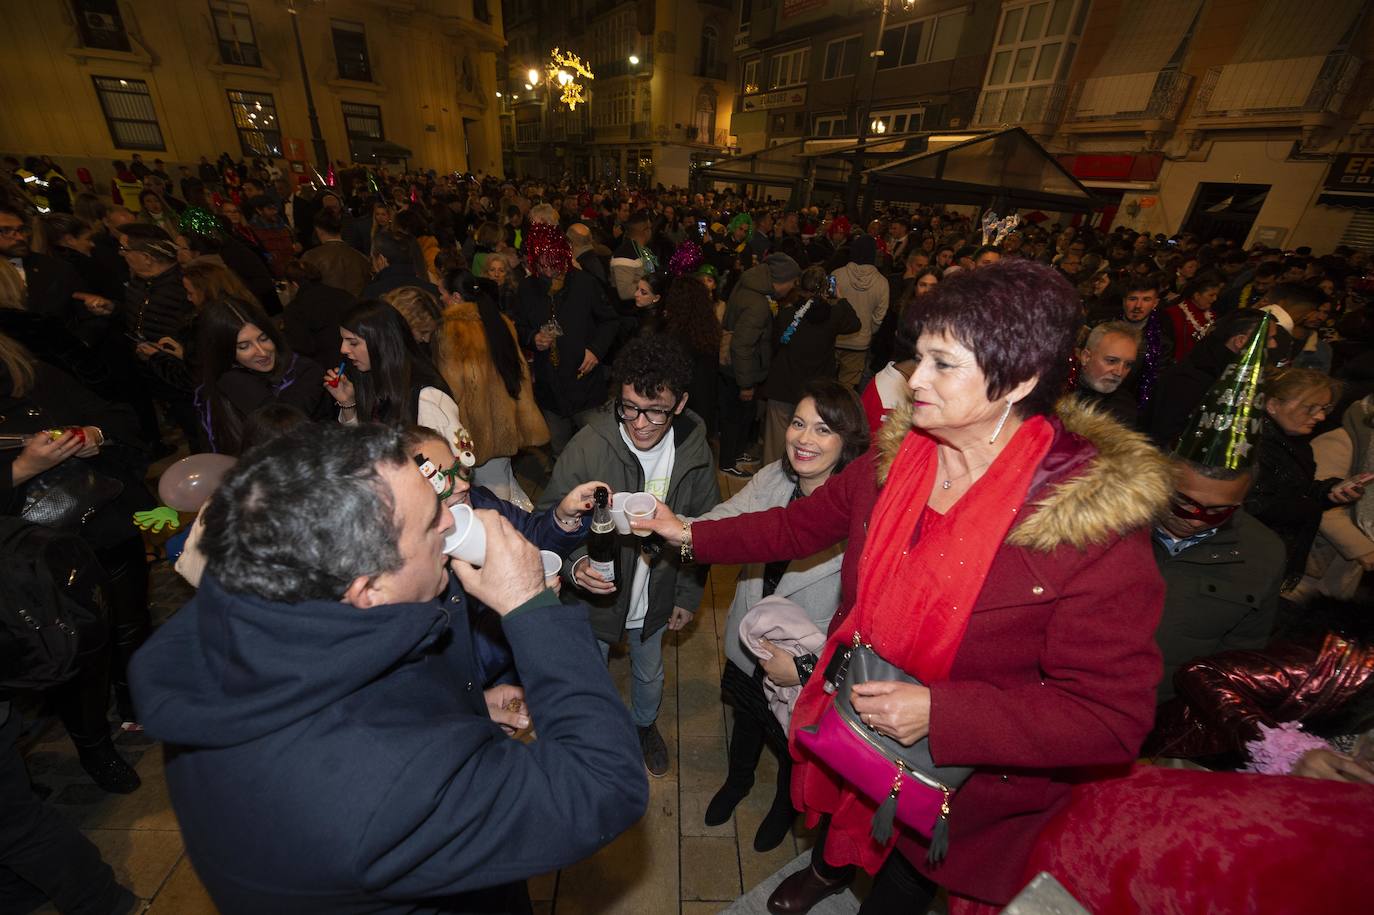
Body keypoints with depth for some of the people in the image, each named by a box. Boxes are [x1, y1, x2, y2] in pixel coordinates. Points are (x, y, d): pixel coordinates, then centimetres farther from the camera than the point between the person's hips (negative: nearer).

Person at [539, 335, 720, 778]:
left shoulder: (695, 451, -16)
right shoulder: (589, 445, -27)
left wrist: (688, 594, 3)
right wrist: (575, 562, -38)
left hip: (655, 598, 3)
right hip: (595, 593, -2)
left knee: (649, 673, 29)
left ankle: (644, 723, 63)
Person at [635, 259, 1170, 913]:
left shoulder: (1095, 518, -29)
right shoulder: (899, 454, -14)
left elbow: (1112, 717, -25)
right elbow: (806, 522, -1)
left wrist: (939, 712, -33)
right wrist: (692, 535, -2)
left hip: (967, 783, -4)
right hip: (851, 729, 5)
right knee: (841, 815, 35)